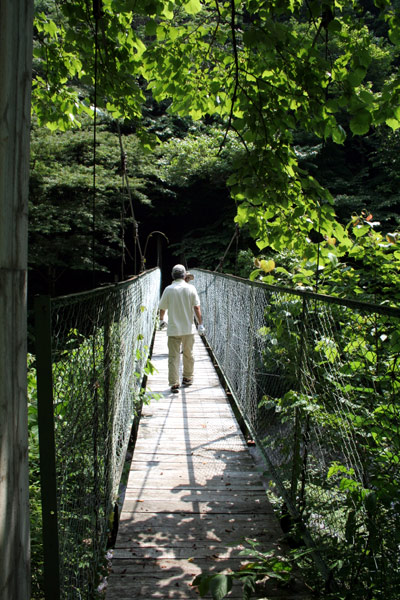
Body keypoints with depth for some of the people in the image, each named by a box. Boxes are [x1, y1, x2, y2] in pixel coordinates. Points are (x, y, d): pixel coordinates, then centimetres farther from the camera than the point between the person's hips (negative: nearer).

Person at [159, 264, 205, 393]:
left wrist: (161, 320, 24)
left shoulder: (168, 289, -4)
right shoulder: (191, 288, -3)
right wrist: (200, 324, 0)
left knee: (173, 356, 1)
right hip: (188, 328, 2)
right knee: (188, 354, 18)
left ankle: (174, 384, -4)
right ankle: (187, 378, 30)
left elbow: (162, 308, 5)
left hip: (173, 329, -1)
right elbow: (197, 307, -6)